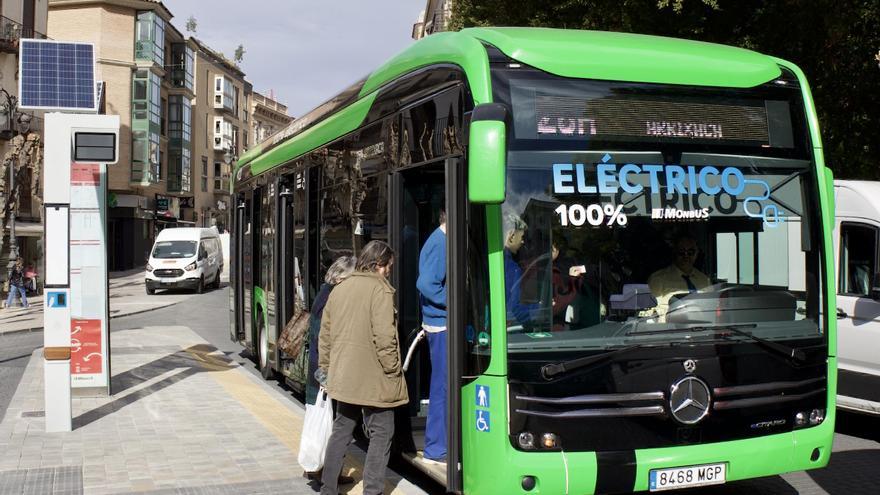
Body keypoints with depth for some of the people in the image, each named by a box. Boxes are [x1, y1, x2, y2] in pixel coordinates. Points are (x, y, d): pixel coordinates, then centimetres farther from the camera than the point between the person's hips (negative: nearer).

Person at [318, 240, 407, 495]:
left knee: (341, 430, 16)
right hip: (373, 378, -7)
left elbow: (325, 334, 13)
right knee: (381, 434, 5)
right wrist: (393, 370, -10)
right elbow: (384, 337, -19)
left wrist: (325, 366, 20)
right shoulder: (380, 289, -12)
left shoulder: (339, 289, 9)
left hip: (344, 376, 7)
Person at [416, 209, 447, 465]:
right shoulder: (440, 244, -16)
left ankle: (437, 445, 27)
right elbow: (425, 283, -25)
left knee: (443, 386, 16)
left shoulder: (443, 240, 14)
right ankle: (436, 450, 6)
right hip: (442, 324, -10)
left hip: (443, 322, 10)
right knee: (443, 386, -3)